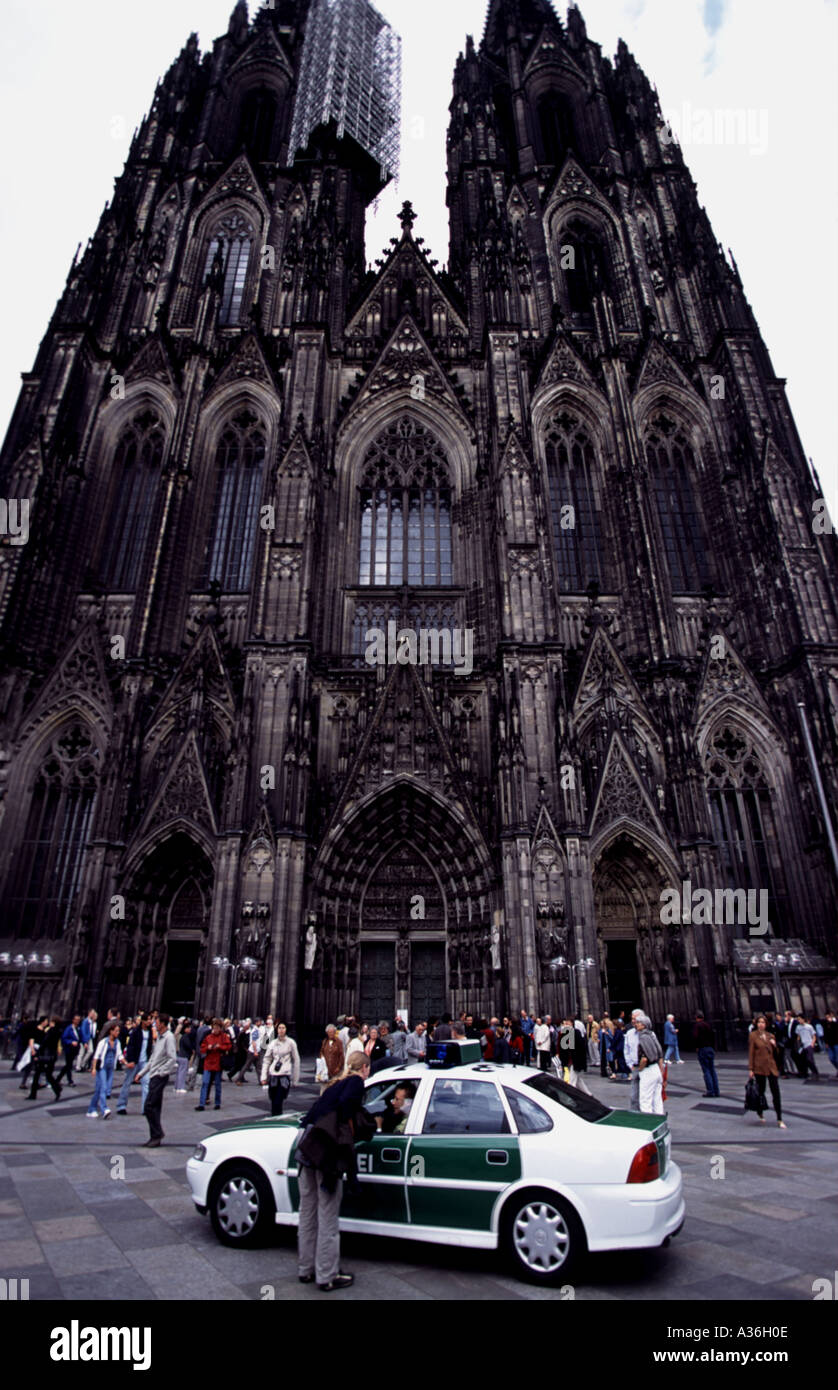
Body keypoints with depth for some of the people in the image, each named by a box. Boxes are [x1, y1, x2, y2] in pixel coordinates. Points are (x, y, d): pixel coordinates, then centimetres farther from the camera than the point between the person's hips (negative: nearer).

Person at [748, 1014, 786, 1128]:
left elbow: (775, 1053, 16)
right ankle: (761, 1114, 27)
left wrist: (774, 1045, -4)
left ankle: (779, 1120, 6)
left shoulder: (771, 1036, 9)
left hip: (772, 1067, 3)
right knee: (761, 1091, 6)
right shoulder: (753, 1035, -4)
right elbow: (751, 1052, -4)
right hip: (759, 1067, -3)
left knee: (776, 1093, 0)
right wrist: (750, 1069, -7)